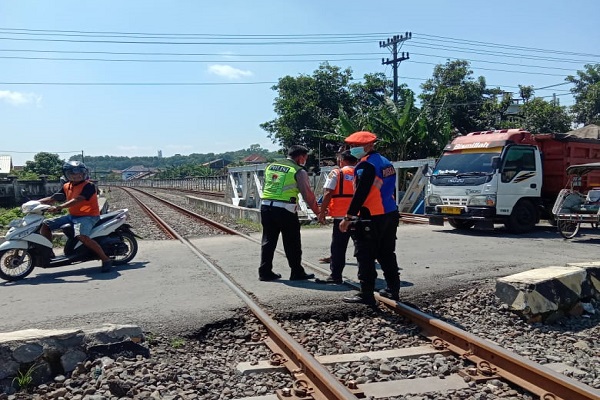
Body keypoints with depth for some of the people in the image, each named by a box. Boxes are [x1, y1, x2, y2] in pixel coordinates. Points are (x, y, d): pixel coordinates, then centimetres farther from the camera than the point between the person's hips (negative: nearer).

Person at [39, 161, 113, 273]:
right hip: (72, 215, 9)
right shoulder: (66, 186, 10)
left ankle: (106, 260, -24)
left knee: (82, 236, -35)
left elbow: (77, 200, -27)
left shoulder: (88, 186, -14)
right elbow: (52, 198, 13)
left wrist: (59, 207, -37)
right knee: (45, 225, 4)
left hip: (88, 216, -8)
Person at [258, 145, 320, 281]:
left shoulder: (270, 166, 14)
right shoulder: (299, 171, -3)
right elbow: (308, 194, -5)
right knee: (292, 244, 7)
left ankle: (265, 272, 17)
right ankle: (297, 273, 15)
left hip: (265, 205, 6)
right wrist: (318, 212, 3)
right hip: (285, 210, -5)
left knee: (268, 241, 13)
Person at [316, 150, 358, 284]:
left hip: (341, 215, -4)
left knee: (338, 247, 3)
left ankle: (336, 275, 5)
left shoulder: (336, 173, -2)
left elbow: (328, 194, -9)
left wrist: (322, 212, -3)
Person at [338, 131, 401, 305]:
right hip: (390, 216, 9)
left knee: (366, 258, -3)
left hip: (371, 219, -9)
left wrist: (348, 217, -18)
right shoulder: (386, 163, 15)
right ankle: (393, 289, 24)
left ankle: (366, 294, 0)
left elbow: (360, 194, -20)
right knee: (387, 255, 17)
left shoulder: (366, 165, -14)